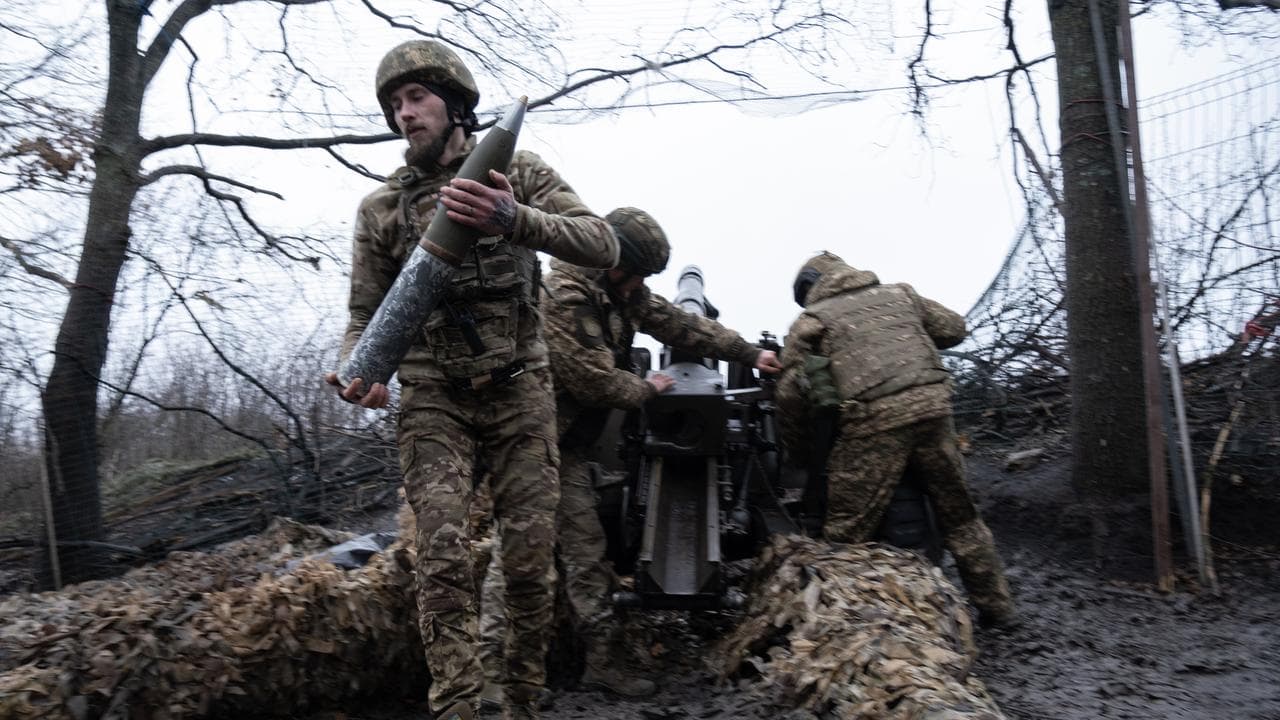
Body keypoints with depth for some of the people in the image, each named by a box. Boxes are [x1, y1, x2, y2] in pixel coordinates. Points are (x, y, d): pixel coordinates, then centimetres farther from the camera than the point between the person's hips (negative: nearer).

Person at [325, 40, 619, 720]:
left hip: (520, 390, 0)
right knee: (443, 557, -13)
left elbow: (602, 245, -11)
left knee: (530, 561, 2)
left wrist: (513, 219, -29)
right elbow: (366, 313, 8)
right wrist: (359, 371, -15)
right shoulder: (381, 207, 6)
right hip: (433, 398, 1)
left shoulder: (519, 172, 2)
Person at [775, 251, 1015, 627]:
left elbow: (790, 394, 6)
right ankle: (996, 606, 30)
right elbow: (953, 328, 27)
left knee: (847, 531, 4)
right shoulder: (900, 294, 22)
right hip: (933, 404, 4)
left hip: (874, 420, -4)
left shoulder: (810, 320, 12)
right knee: (960, 515, 19)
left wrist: (800, 453, 17)